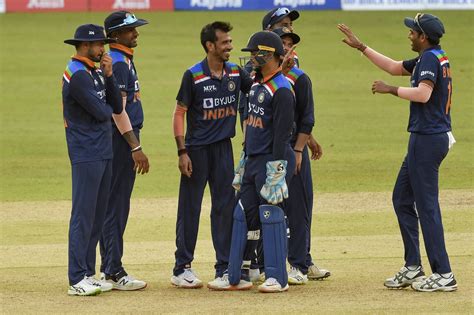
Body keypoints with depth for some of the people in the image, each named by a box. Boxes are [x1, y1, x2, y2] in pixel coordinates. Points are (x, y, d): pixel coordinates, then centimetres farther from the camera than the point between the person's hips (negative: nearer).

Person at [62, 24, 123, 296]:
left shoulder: (96, 73, 16)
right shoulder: (77, 75, -14)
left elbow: (116, 107, 9)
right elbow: (100, 112, -17)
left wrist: (109, 75, -1)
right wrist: (108, 109, 5)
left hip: (104, 154, 10)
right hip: (86, 155, -10)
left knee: (98, 215, 11)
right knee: (83, 215, -10)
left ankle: (88, 274, 16)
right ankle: (77, 280, -10)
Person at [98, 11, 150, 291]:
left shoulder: (125, 61, 16)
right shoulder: (117, 63, -15)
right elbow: (118, 110, -20)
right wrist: (136, 147, -23)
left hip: (123, 141, 10)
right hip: (120, 140, -10)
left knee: (115, 205, 13)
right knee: (116, 205, -8)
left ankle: (109, 268, 17)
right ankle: (113, 271, -7)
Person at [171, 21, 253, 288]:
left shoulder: (236, 73, 5)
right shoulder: (193, 76, -10)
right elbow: (180, 113, -8)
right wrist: (182, 152, -14)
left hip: (224, 147, 5)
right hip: (197, 149, -5)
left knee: (226, 207, 7)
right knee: (190, 207, 1)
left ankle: (225, 269, 13)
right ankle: (182, 268, 8)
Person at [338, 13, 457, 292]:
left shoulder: (430, 59, -14)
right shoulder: (430, 58, 16)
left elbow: (423, 93, -30)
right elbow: (395, 68, 29)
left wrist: (390, 90, -17)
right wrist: (360, 46, 29)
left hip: (428, 140, -11)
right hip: (426, 138, 11)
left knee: (427, 205, -9)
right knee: (402, 198, 16)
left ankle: (443, 275, -9)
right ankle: (412, 268, 18)